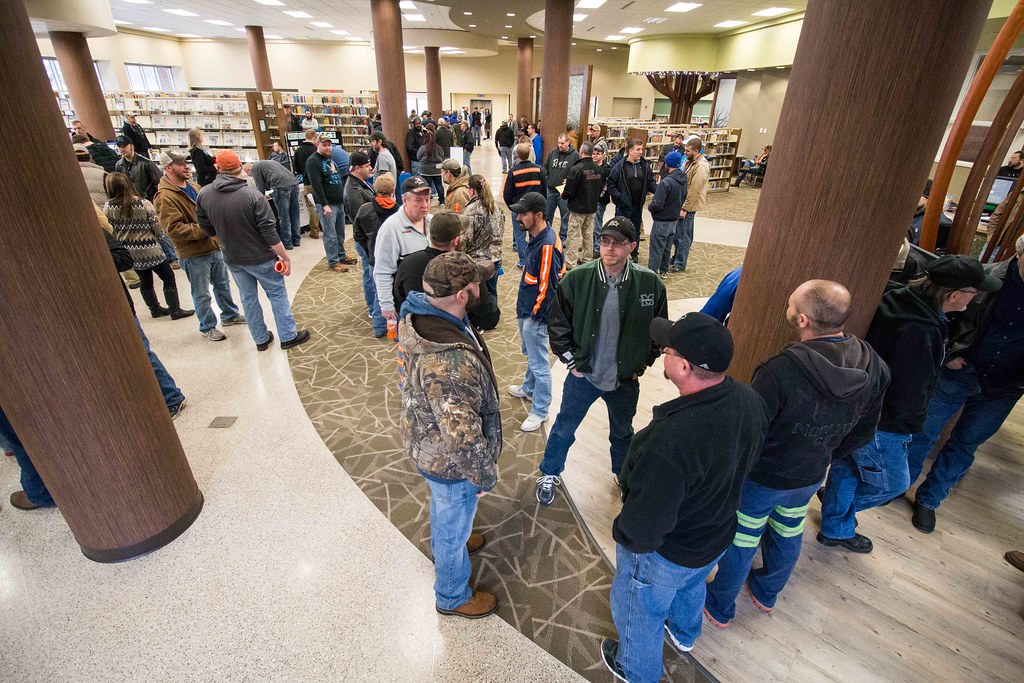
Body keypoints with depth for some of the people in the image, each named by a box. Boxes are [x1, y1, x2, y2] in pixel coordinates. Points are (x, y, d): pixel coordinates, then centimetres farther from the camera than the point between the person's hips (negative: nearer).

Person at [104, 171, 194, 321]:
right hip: (150, 250, -4)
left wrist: (123, 241, 18)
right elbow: (157, 227, -11)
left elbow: (109, 230, 2)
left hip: (129, 252, 4)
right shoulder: (144, 204, -15)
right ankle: (175, 310, 7)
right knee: (168, 278, 7)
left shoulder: (107, 207, -5)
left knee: (145, 281, 17)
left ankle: (155, 309, 29)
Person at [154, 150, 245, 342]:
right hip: (194, 254, -8)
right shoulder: (165, 197, -17)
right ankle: (208, 327, 21)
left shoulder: (193, 187, 9)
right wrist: (204, 229, -25)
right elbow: (174, 229, -24)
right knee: (202, 294, 6)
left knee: (222, 284, 21)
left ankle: (230, 315, 39)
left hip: (214, 246, 8)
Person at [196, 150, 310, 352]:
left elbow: (207, 228, 4)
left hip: (232, 259, 5)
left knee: (248, 298, 17)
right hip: (260, 257, -5)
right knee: (277, 295, 10)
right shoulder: (253, 195, -20)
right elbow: (269, 232, -20)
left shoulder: (204, 194, -6)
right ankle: (288, 336, 16)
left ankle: (261, 339, 28)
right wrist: (285, 257, -12)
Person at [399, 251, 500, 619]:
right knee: (455, 524, 20)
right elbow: (463, 436, -33)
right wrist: (485, 475, -16)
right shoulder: (449, 362, -43)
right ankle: (452, 597, 50)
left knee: (442, 504, 36)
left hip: (427, 440, 8)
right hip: (450, 461, -8)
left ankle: (445, 544, 68)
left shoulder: (418, 316, -14)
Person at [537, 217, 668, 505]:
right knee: (564, 428, 16)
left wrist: (642, 364, 1)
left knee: (623, 432, 25)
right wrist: (570, 361, -6)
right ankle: (549, 475, 42)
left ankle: (623, 474, 53)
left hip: (626, 380, 1)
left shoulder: (650, 283, -14)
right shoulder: (576, 279, -17)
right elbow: (557, 323, -5)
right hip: (583, 374, -1)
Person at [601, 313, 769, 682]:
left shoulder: (671, 438, -45)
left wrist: (624, 534, -11)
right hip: (718, 536, 7)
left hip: (664, 551, -7)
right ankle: (684, 634, 69)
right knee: (691, 586, 38)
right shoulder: (750, 400, -19)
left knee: (639, 611, 25)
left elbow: (645, 523, -33)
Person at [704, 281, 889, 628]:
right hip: (811, 477, 6)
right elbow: (863, 433, 1)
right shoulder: (874, 368, -13)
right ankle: (766, 593, 55)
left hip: (762, 478, -6)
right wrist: (822, 457, 16)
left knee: (740, 543, 16)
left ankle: (719, 607, 40)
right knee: (789, 535, 29)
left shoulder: (781, 370, -37)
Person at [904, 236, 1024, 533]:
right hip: (957, 372, -2)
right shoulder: (986, 277, -11)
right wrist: (946, 352, -9)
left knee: (965, 444, 12)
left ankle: (928, 500, 29)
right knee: (925, 432, 9)